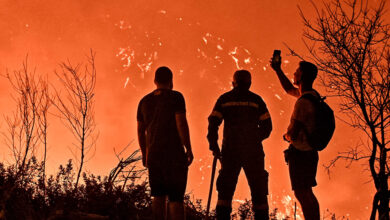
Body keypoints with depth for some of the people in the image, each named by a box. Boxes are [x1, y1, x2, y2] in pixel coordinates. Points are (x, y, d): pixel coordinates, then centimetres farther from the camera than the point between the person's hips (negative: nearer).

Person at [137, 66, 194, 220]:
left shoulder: (144, 101, 12)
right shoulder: (175, 97, -3)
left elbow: (140, 130, 13)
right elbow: (181, 123, -12)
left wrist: (144, 154, 21)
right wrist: (189, 149, -7)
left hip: (153, 153, 5)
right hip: (174, 152, -5)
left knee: (158, 195, 8)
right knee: (176, 196, -6)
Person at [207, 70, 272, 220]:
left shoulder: (224, 99, 6)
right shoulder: (256, 100, 5)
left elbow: (213, 124, 0)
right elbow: (267, 126, 4)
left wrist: (214, 146, 7)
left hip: (230, 151, 1)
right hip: (253, 151, 0)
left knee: (226, 190, 5)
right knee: (258, 189, 8)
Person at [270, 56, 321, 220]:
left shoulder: (303, 102, -21)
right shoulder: (313, 95, 8)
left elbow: (293, 133, -22)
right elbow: (290, 90, 28)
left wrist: (287, 136, 1)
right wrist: (278, 70, 24)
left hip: (300, 152, -10)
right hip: (310, 152, 10)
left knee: (302, 194, -7)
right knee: (307, 194, 18)